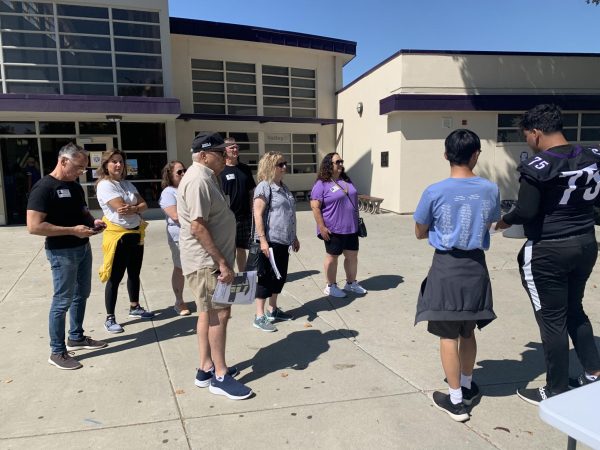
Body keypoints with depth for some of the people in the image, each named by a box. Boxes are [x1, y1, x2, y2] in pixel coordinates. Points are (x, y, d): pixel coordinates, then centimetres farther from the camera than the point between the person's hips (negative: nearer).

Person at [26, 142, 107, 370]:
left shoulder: (75, 186, 10)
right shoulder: (44, 188, -16)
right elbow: (33, 226, -23)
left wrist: (92, 222, 1)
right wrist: (72, 230, -24)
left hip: (83, 248, 9)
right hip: (62, 252, -9)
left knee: (81, 295, 18)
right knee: (63, 300, 0)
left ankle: (76, 337, 35)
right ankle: (57, 352, 14)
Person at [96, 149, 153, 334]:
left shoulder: (127, 184, 10)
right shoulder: (104, 185, -13)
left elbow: (144, 205, 3)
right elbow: (121, 208, -23)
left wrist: (132, 209, -18)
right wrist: (138, 207, -6)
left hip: (136, 234, 7)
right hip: (118, 236, -7)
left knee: (134, 273, 17)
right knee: (115, 278, -1)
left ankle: (135, 308, 33)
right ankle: (110, 318, 9)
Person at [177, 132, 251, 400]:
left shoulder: (207, 177, 14)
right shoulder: (198, 180, -18)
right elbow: (198, 227, -24)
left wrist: (222, 260, 19)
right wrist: (222, 262, -22)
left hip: (211, 259, 10)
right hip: (206, 260, -10)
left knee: (208, 312, 15)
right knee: (219, 313, -5)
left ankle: (206, 369, 26)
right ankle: (220, 376, 7)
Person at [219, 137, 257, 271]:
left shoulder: (245, 169, 10)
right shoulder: (220, 170, -5)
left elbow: (251, 192, 14)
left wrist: (253, 213, 10)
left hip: (244, 216, 4)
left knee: (241, 248, 14)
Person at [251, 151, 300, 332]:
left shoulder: (283, 187, 15)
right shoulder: (264, 187, -11)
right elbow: (258, 214, -17)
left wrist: (294, 237, 22)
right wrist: (262, 240, -22)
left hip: (283, 240, 9)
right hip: (270, 240, -9)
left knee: (280, 275, 15)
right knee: (266, 277, -3)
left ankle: (273, 309, 30)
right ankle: (259, 316, 7)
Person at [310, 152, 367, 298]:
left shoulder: (346, 180, 11)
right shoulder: (321, 184, -11)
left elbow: (354, 199, 20)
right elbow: (315, 207, -15)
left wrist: (357, 220, 18)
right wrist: (322, 227, -19)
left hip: (351, 227, 7)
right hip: (333, 229, -7)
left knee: (352, 255, 13)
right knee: (332, 257, 6)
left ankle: (351, 283, 30)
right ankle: (331, 286, 20)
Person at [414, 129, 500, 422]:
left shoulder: (435, 192, -13)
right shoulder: (491, 190, -4)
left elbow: (420, 233, 0)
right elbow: (489, 225, 12)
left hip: (446, 267, -4)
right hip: (476, 267, 4)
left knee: (448, 334, 6)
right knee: (467, 331, 20)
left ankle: (456, 400, 15)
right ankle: (467, 387, 38)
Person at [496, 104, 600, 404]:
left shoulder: (537, 167, -19)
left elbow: (526, 212, -21)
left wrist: (505, 221, -3)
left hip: (548, 251, -7)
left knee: (552, 320, 5)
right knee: (574, 310, 25)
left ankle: (557, 392, 18)